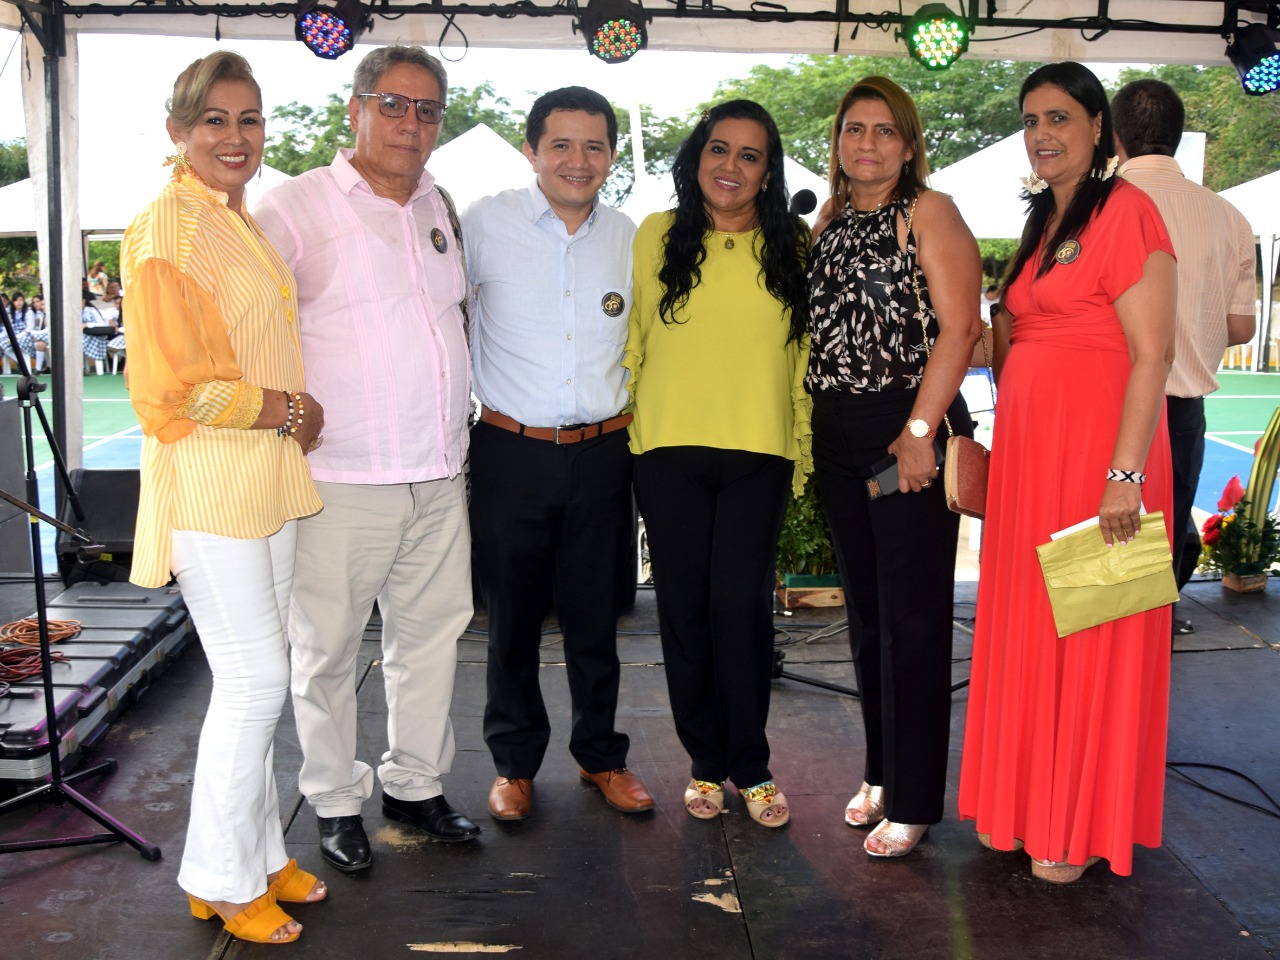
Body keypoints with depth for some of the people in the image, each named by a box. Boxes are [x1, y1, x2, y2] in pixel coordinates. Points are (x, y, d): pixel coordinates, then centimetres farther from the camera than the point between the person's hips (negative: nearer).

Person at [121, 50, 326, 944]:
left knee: (256, 678, 14)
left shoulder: (243, 223, 15)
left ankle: (259, 852, 27)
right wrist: (285, 410, -10)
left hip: (269, 478, 9)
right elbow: (171, 386, -18)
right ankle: (221, 879, 12)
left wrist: (296, 416, 9)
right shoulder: (167, 228, -13)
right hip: (209, 484, -8)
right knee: (256, 679, -5)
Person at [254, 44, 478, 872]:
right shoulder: (297, 207, -7)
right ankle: (336, 802, 22)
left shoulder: (439, 206, 12)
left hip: (439, 474, 6)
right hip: (342, 478, -6)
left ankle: (416, 783, 30)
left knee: (432, 634, 13)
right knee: (328, 647, 5)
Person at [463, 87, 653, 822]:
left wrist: (634, 417, 12)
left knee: (597, 615, 11)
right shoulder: (485, 224, -4)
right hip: (512, 452, -2)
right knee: (514, 616, 9)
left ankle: (601, 755, 29)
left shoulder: (630, 238, 6)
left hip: (601, 453, 2)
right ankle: (515, 761, 27)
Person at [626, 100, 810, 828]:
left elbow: (806, 356, 10)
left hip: (759, 452, 0)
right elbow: (630, 340, 10)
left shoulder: (791, 248, 9)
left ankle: (751, 766, 13)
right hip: (670, 449, 1)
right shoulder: (656, 237, 8)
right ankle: (706, 762, 21)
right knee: (685, 606, 5)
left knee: (742, 605, -5)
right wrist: (625, 435, 5)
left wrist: (804, 453, 7)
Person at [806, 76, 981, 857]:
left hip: (910, 431, -7)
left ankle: (913, 801, 8)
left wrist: (920, 430, -19)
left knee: (912, 616, -2)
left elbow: (960, 325, -13)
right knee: (865, 610, 14)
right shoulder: (831, 221, 15)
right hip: (838, 435, 7)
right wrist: (815, 427, 10)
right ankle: (881, 772, 28)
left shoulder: (928, 212, -5)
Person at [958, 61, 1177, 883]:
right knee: (1026, 627, 12)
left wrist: (1126, 474, -21)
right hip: (1029, 449, 8)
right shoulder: (1043, 222, 16)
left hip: (1097, 448, -8)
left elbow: (1152, 354, -16)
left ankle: (1081, 830, 17)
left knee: (1086, 637, 2)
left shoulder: (1125, 211, -9)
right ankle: (1030, 807, 26)